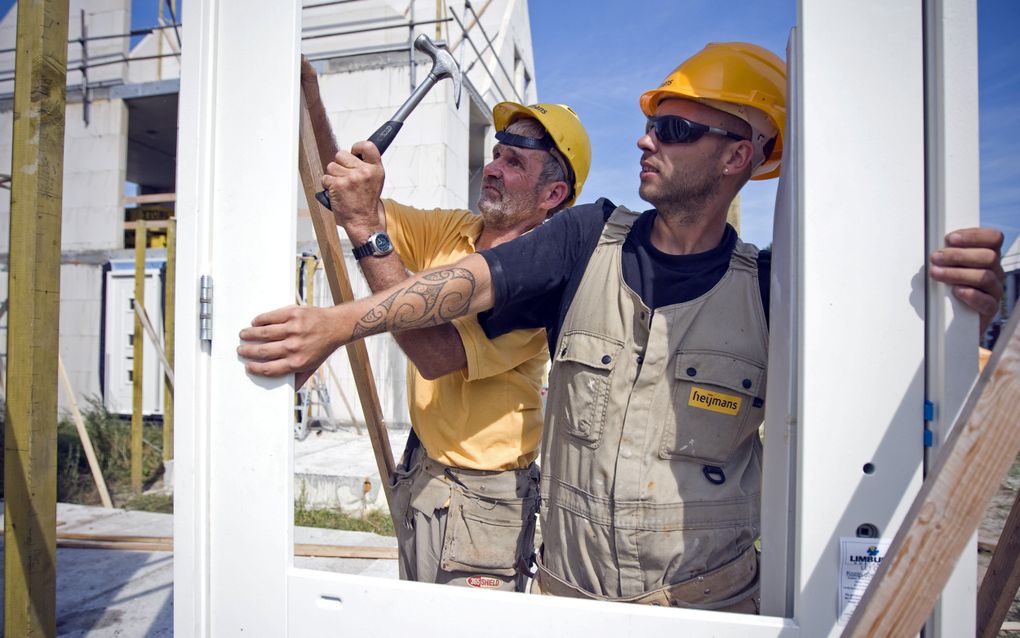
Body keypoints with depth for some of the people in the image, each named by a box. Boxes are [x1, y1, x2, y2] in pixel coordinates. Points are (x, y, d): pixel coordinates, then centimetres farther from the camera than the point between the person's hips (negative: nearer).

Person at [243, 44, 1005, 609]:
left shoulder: (769, 288, -8)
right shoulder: (589, 240, -5)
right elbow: (471, 279, -15)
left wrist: (969, 299, -30)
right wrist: (336, 323, -26)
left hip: (710, 604, -1)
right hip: (569, 591, 2)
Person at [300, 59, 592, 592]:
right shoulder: (451, 231, 1)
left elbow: (437, 353, -33)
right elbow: (341, 192, 5)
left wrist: (367, 229, -37)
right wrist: (311, 102, -9)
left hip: (480, 498, -7)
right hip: (419, 471, 8)